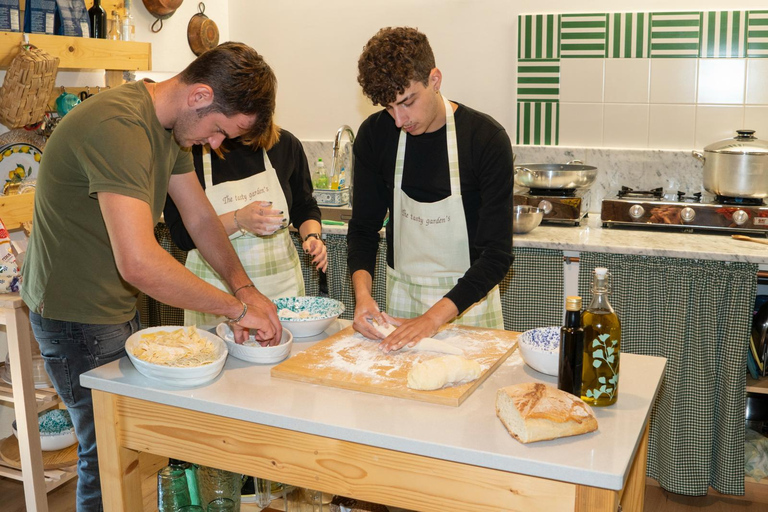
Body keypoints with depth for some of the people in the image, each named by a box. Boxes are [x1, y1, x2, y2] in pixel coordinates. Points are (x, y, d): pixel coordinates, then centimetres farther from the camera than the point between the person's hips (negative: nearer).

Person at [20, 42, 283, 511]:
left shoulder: (171, 126, 3)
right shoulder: (118, 127, -30)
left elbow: (202, 218, 7)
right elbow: (139, 263, -38)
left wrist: (246, 289, -6)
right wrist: (236, 307, -28)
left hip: (118, 307, 9)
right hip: (78, 316, -9)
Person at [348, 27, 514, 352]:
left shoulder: (487, 138, -20)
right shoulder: (374, 135, -9)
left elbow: (497, 254, -21)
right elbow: (364, 227, -1)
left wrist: (433, 318, -30)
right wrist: (362, 291, -19)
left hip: (467, 299, -2)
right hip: (402, 294, 3)